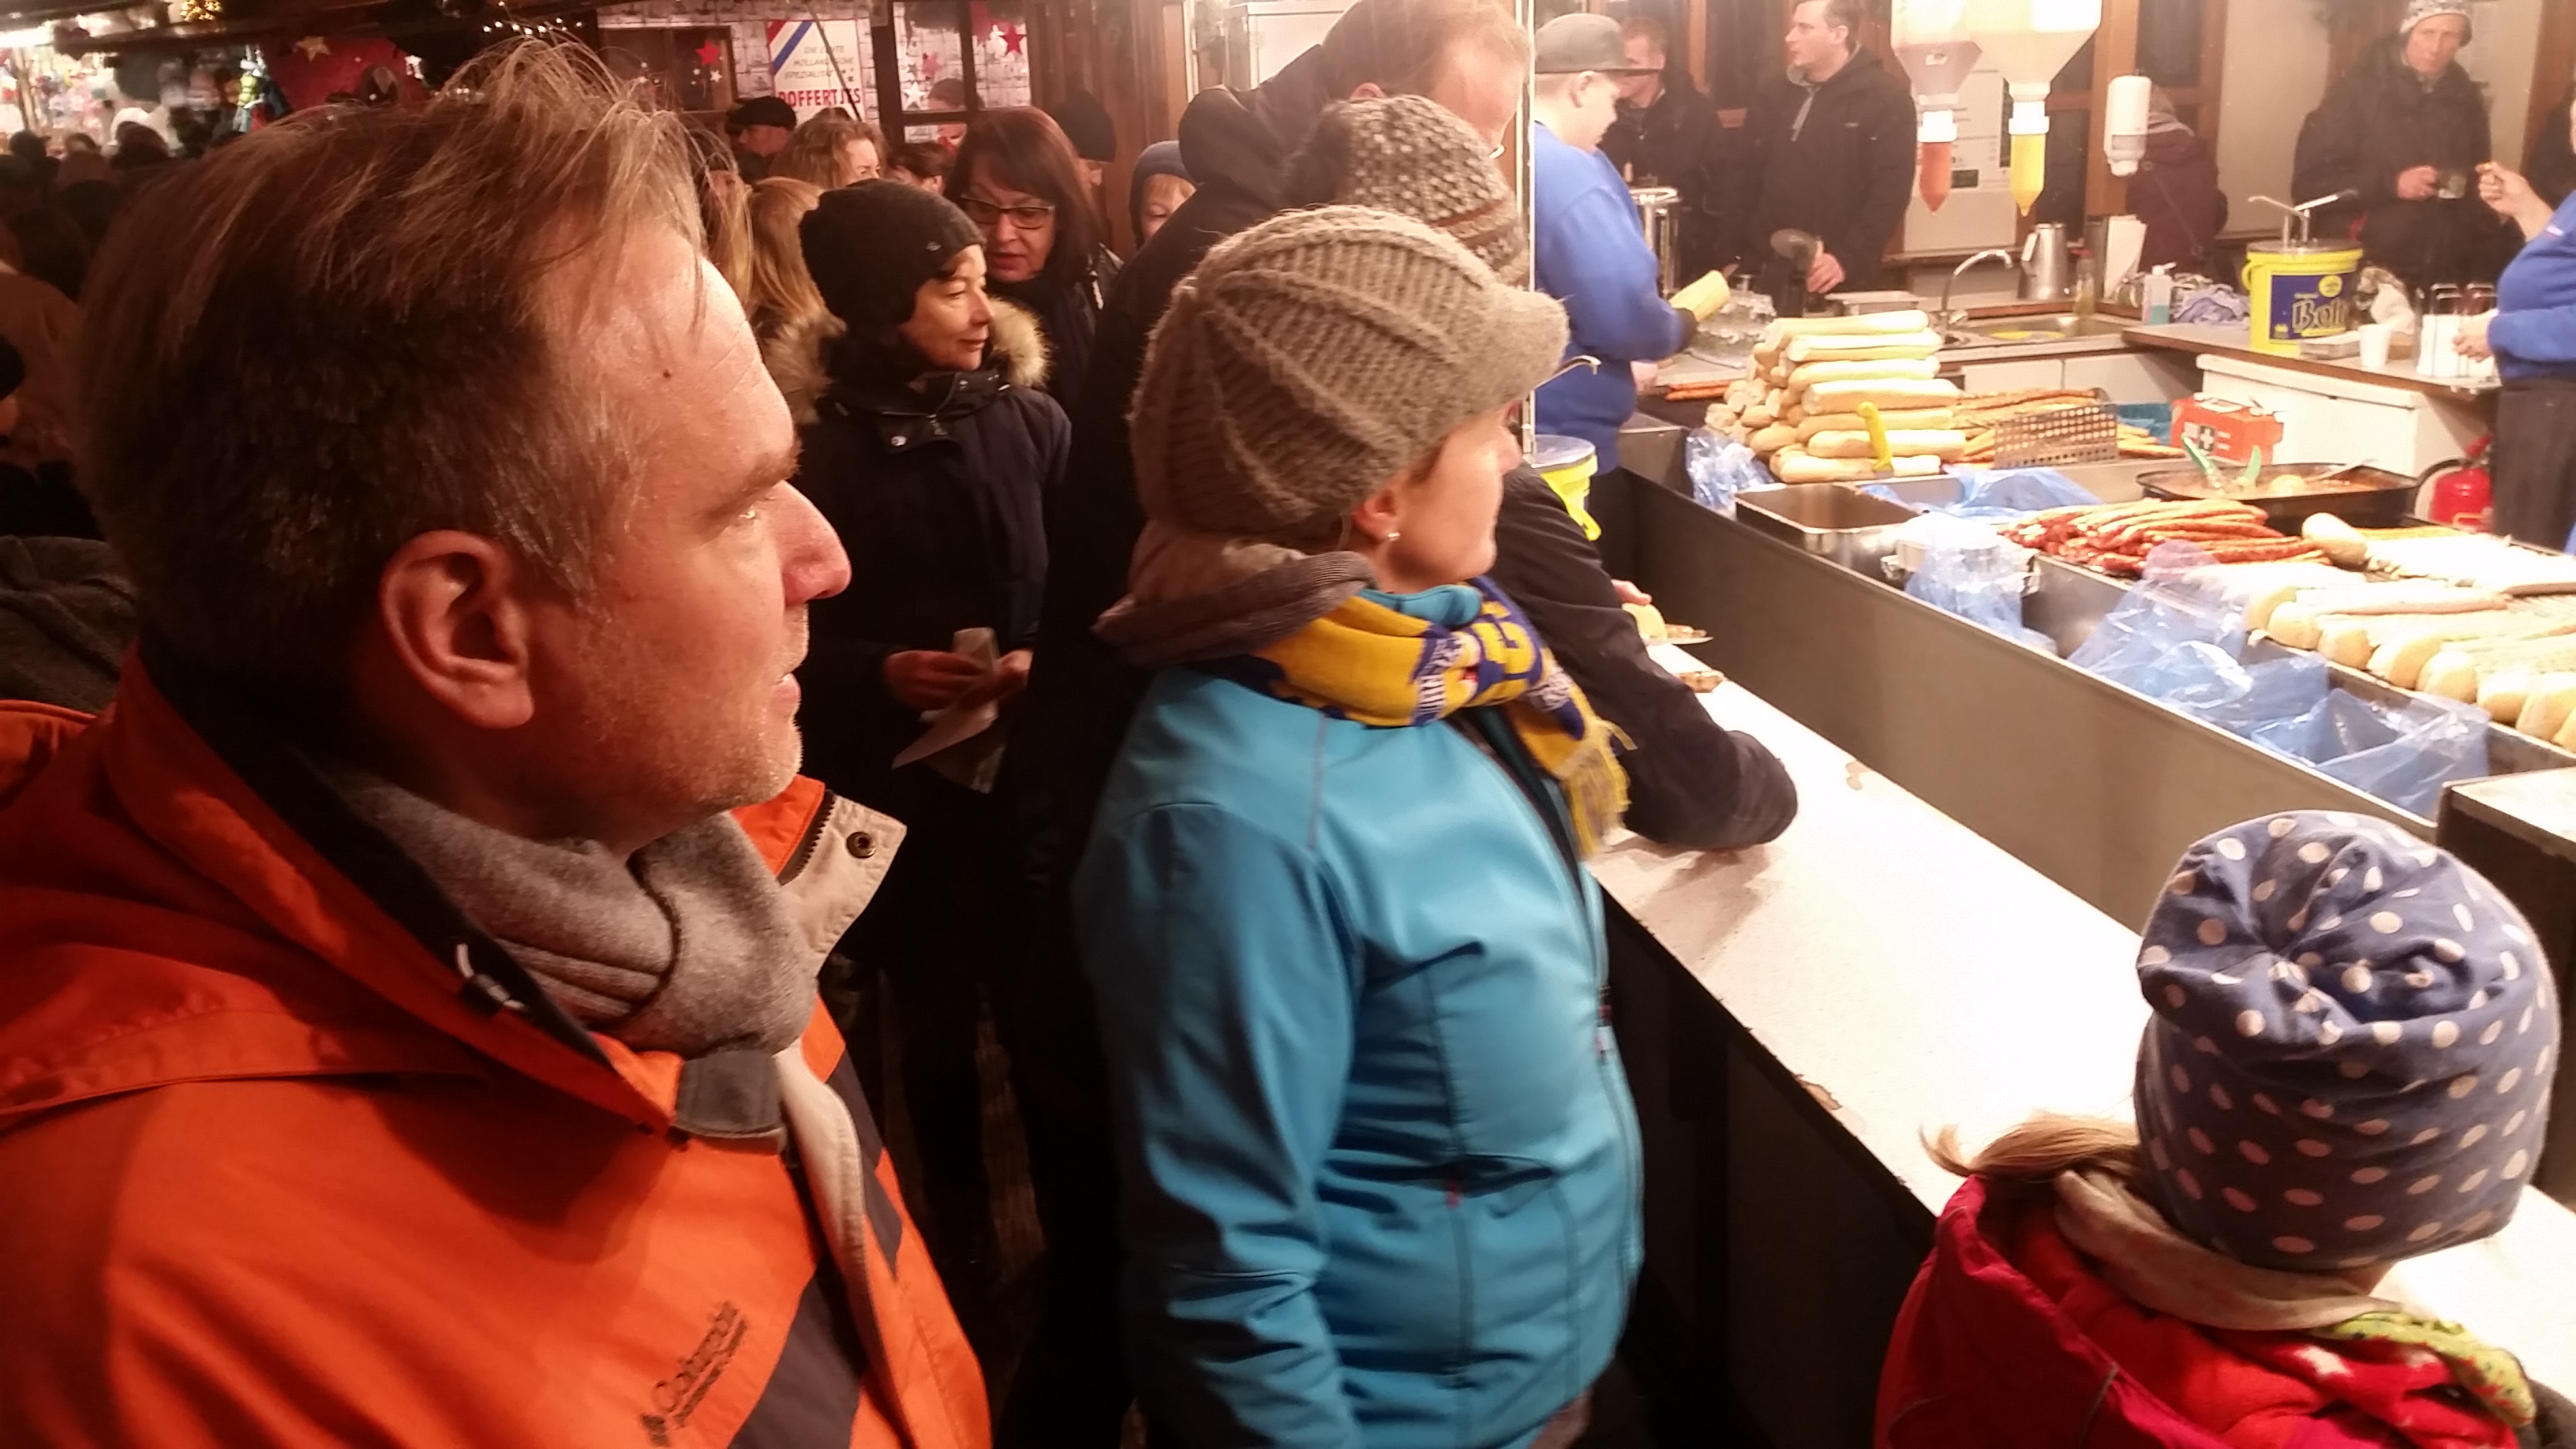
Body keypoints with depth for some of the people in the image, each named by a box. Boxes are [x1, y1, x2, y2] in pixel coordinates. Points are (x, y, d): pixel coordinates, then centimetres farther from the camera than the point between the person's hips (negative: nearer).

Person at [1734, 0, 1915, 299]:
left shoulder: (1886, 98, -5)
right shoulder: (1773, 94, 11)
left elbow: (1890, 192, -12)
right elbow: (1746, 178, 13)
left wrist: (1847, 260, -22)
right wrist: (1734, 256, 4)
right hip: (1767, 275, 5)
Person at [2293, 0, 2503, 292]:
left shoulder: (2466, 100, 10)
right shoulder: (2360, 89, -2)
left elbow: (2479, 196, 15)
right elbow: (2310, 180, -7)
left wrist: (2482, 273, 7)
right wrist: (2390, 184, -17)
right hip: (2367, 276, -3)